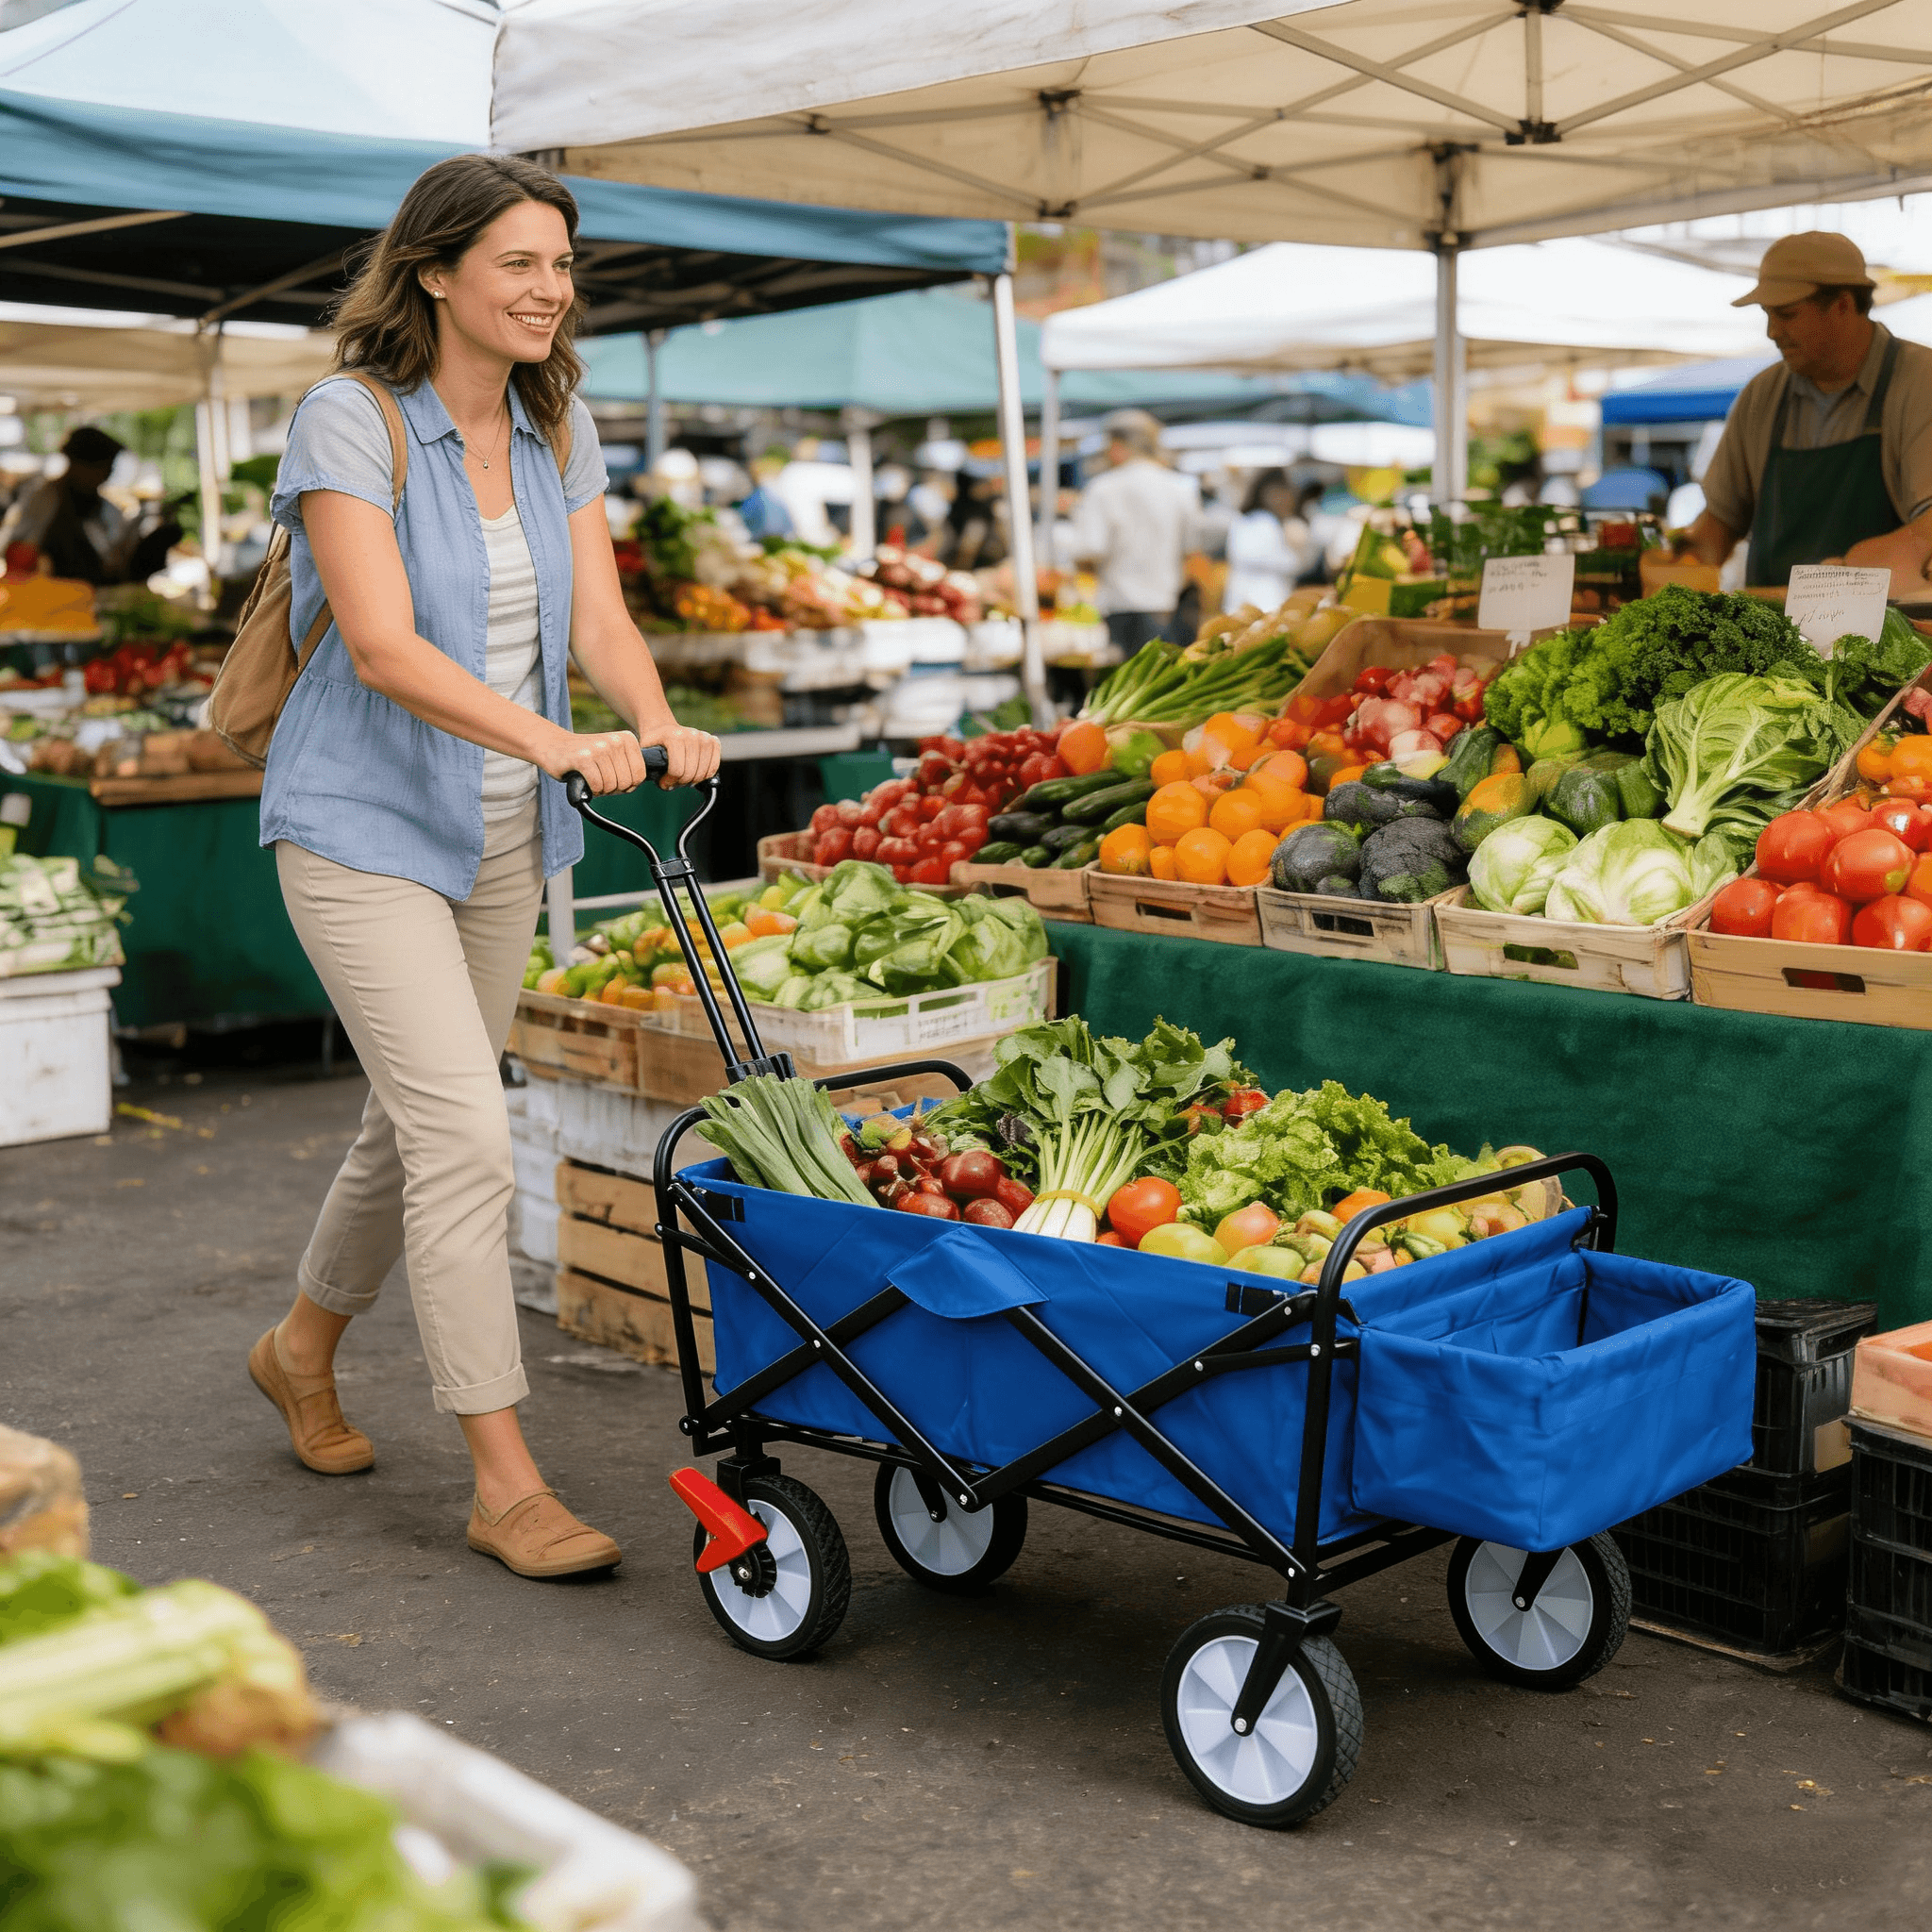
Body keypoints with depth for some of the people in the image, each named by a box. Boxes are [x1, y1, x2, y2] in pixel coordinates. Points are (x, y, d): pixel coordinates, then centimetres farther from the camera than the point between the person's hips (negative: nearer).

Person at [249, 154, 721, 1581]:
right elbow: (384, 647, -26)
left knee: (420, 1125, 17)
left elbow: (600, 618, -1)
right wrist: (555, 741, -38)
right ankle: (507, 1486, -6)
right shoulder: (351, 423, -15)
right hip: (367, 830, -7)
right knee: (467, 1140, -13)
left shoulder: (558, 431, 5)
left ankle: (304, 1346, 42)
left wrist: (657, 732, -23)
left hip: (502, 836, 7)